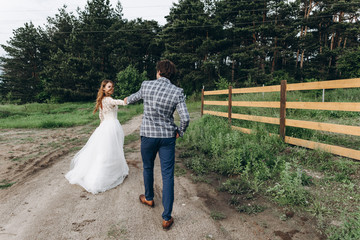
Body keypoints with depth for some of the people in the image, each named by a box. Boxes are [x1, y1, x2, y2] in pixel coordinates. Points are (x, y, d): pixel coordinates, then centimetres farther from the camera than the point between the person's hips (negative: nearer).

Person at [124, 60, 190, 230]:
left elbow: (136, 96, 18)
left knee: (148, 168, 24)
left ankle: (149, 198, 47)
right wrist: (180, 132, 7)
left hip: (148, 135, 1)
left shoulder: (146, 85, -5)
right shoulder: (177, 92, -7)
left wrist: (127, 100, 41)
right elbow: (185, 118, -14)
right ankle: (167, 218, 11)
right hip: (168, 137, 0)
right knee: (167, 175, 5)